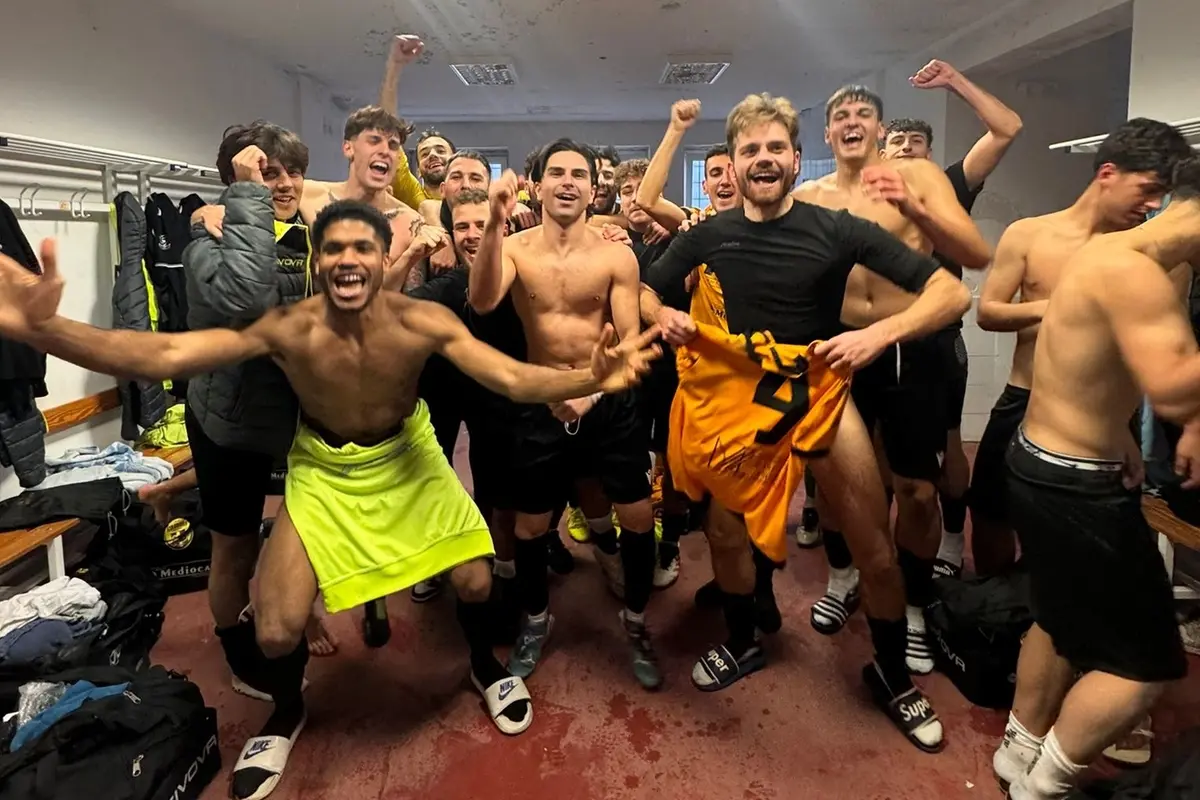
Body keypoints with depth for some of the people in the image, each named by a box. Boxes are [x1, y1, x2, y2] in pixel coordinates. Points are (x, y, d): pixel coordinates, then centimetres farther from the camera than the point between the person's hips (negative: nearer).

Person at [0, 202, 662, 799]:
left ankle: (486, 668, 33)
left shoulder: (422, 322, -26)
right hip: (324, 468, 0)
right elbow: (163, 356, -38)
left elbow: (512, 378, -33)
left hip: (406, 455, 1)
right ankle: (286, 714, 31)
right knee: (276, 628, -6)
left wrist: (591, 378, -52)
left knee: (475, 579, -3)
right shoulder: (289, 328, -28)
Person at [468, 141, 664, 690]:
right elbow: (482, 302, -25)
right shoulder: (515, 248, -6)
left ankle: (636, 623, 27)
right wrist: (495, 223, -37)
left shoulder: (617, 257, -6)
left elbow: (631, 338, -8)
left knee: (638, 517, 2)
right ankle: (536, 621, 37)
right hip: (541, 405, 0)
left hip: (610, 403, 0)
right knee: (529, 526, 10)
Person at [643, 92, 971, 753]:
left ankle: (892, 675, 27)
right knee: (724, 530, 14)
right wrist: (662, 315, -13)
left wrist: (879, 334, -30)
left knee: (874, 542, 0)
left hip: (816, 389, -2)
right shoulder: (708, 236, -4)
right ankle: (743, 644, 43)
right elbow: (643, 289, 10)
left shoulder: (836, 229, -12)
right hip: (734, 395, 3)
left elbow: (951, 293, -14)